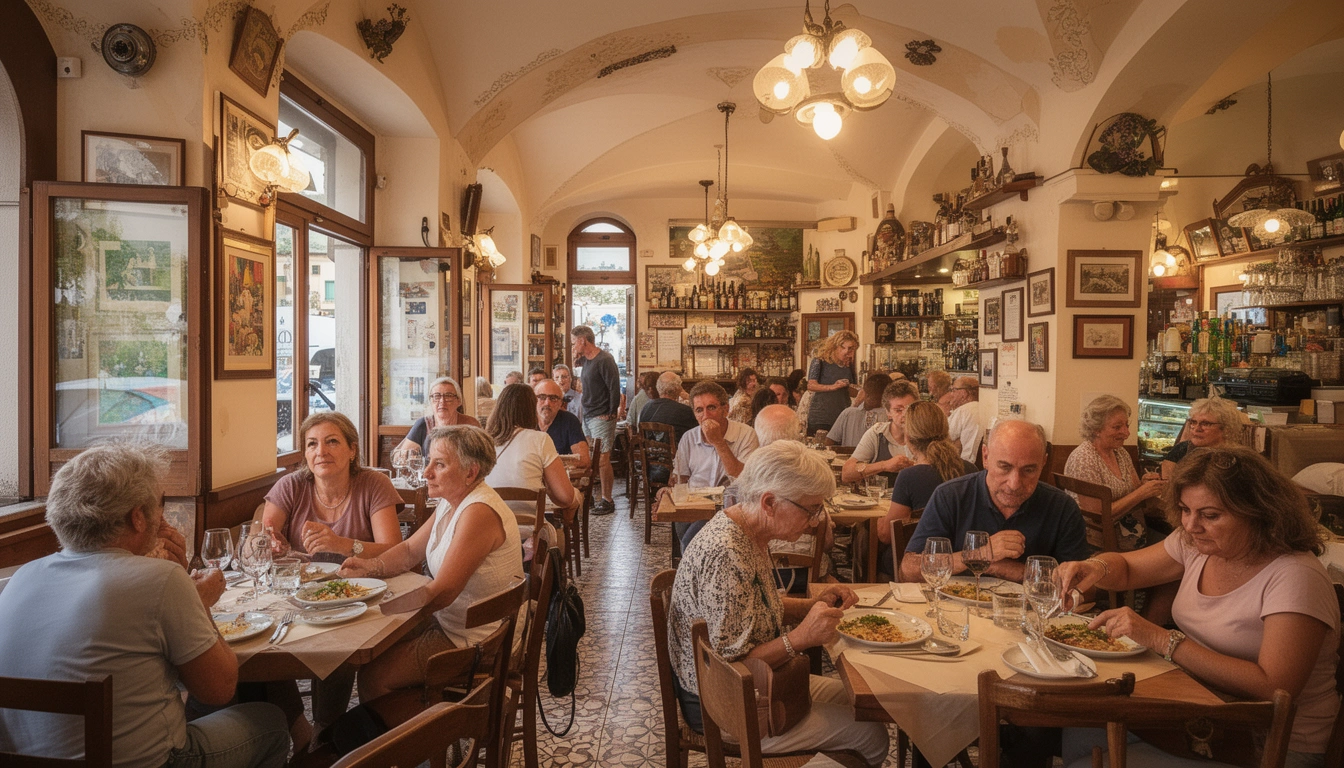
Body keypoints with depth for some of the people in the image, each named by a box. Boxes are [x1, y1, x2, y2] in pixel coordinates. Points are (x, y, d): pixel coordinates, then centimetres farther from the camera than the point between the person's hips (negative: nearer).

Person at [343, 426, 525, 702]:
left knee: (373, 674, -11)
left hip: (478, 643, -9)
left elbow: (440, 594, -27)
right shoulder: (451, 503, 6)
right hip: (450, 623, 9)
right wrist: (371, 566, -8)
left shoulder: (479, 512, -26)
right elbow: (410, 550, 12)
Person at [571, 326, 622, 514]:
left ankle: (607, 501, 1)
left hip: (602, 418, -9)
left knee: (602, 459, -7)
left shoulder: (604, 360, -15)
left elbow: (614, 388, -17)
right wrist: (576, 358, 7)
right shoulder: (587, 359, 13)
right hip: (587, 417, 9)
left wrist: (611, 413, -14)